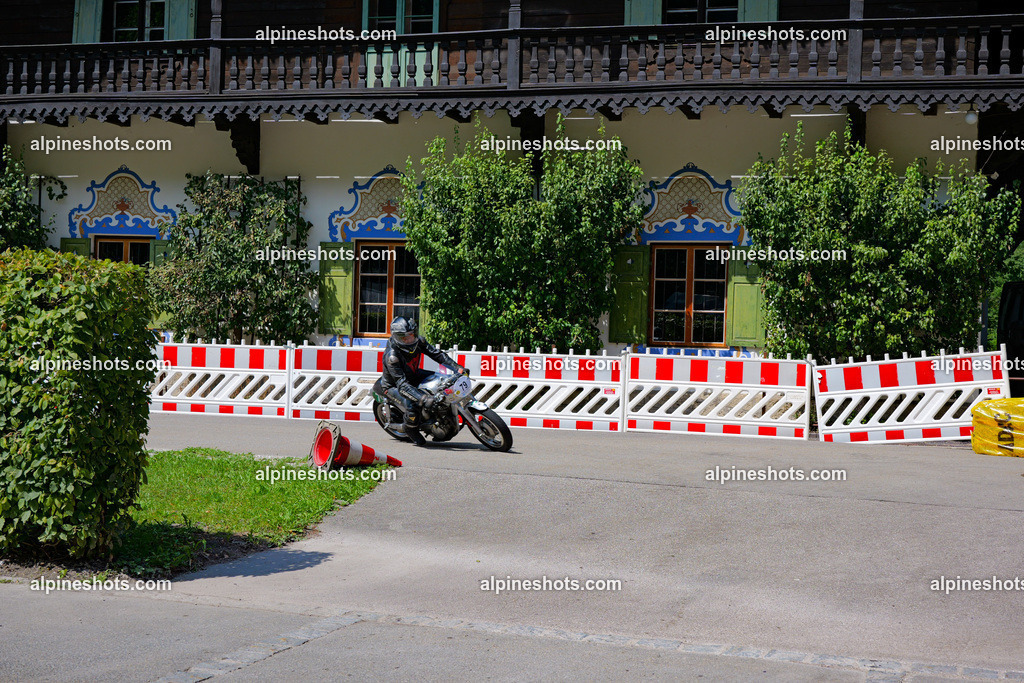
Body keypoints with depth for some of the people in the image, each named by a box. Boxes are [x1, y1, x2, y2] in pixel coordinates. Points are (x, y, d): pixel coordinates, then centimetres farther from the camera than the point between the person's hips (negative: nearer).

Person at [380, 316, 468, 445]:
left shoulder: (418, 341, -16)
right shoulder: (391, 356, -37)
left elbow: (437, 354, -8)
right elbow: (402, 384, -40)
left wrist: (458, 368, -21)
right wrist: (423, 398, -50)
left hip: (413, 375, 7)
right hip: (393, 386, -7)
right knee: (412, 406, -31)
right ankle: (411, 430, 2)